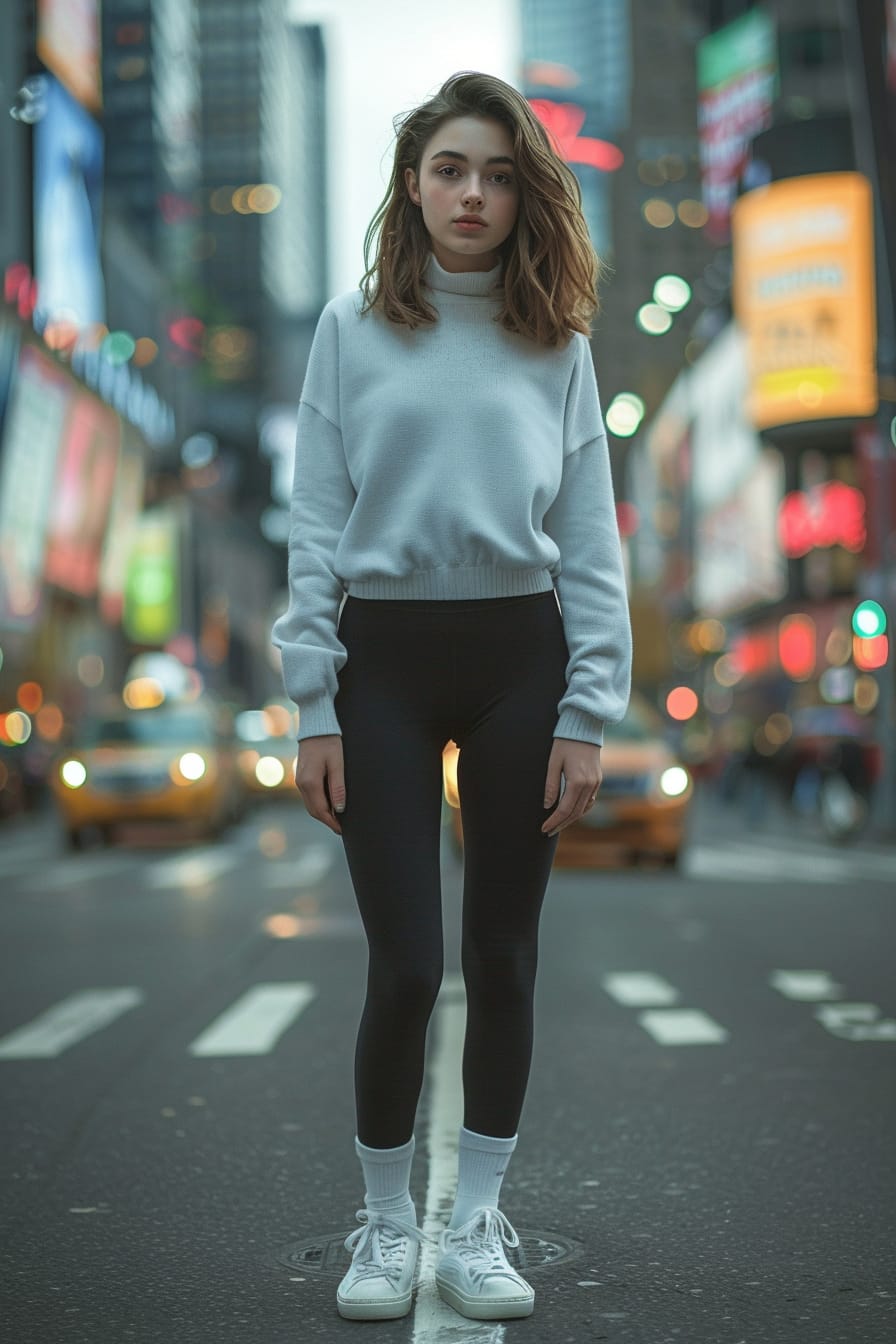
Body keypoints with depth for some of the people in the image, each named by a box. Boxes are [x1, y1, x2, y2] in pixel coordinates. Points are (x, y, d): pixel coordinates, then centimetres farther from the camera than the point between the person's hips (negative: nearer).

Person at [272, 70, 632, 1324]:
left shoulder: (558, 346, 7)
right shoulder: (352, 329, 4)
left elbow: (591, 540, 4)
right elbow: (316, 526, 1)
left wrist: (588, 713, -3)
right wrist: (313, 707, -5)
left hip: (521, 659, 2)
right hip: (386, 657, -1)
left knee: (503, 952, 7)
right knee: (407, 960, -4)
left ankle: (477, 1223, 22)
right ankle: (385, 1222, 17)